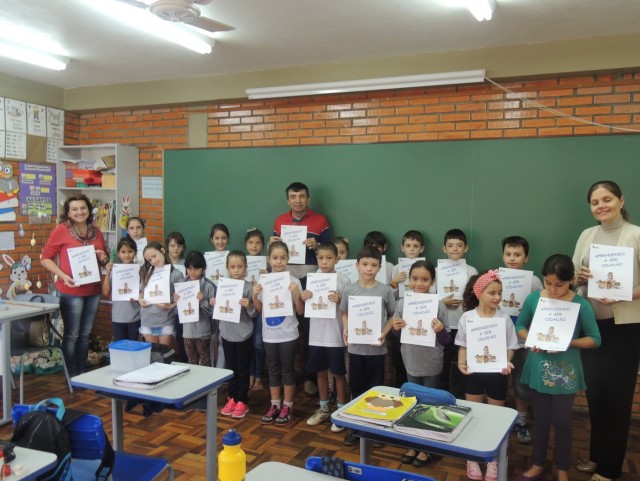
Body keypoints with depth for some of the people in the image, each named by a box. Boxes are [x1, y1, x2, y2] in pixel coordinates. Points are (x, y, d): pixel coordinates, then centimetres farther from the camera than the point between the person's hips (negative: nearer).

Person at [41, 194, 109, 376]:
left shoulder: (96, 232, 8)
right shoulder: (61, 230, -7)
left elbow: (105, 260, 20)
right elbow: (46, 258, -5)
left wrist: (103, 258, -4)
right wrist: (63, 275, -18)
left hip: (93, 291, 5)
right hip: (71, 291, -5)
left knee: (85, 334, 14)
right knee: (72, 335, 2)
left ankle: (82, 373, 25)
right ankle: (71, 375, 14)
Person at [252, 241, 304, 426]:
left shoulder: (293, 281, -9)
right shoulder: (263, 281, -1)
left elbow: (300, 311, -7)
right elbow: (259, 309, 8)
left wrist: (297, 294, -22)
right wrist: (254, 296, -10)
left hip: (288, 335, -3)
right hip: (269, 334, 3)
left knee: (287, 370, 8)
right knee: (273, 370, 14)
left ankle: (287, 407, 21)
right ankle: (275, 405, 27)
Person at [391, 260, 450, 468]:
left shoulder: (438, 305, -13)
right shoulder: (402, 303, -5)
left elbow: (446, 341, -7)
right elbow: (397, 336, 7)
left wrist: (441, 330, -27)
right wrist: (396, 328, -15)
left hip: (431, 366, -3)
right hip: (411, 363, 3)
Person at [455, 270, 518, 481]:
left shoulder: (505, 319, -7)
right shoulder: (467, 317, -8)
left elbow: (510, 347, -2)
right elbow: (463, 346, -1)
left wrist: (507, 363, -20)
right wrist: (461, 363, -17)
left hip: (497, 373, 0)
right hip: (474, 372, 0)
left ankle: (492, 459, 30)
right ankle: (472, 458, 29)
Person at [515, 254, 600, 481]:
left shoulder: (581, 305, -12)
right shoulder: (533, 298, -6)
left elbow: (595, 340, -5)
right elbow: (520, 326, 6)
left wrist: (569, 342, -21)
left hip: (565, 373, -2)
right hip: (538, 371, 2)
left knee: (561, 421, 11)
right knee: (540, 419, 15)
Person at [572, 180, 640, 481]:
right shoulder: (587, 235, 7)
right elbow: (573, 276, 11)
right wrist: (579, 277, -10)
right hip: (591, 324, 5)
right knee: (594, 394, 15)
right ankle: (596, 455, 32)